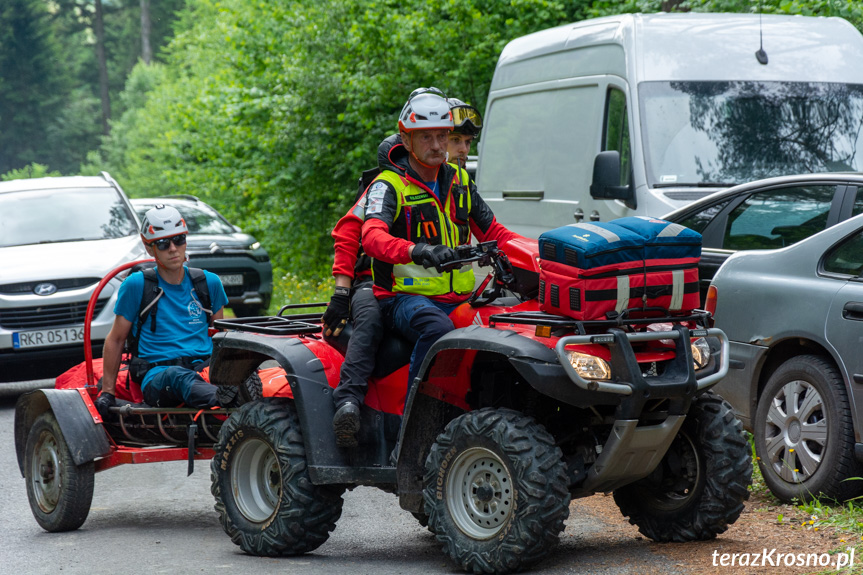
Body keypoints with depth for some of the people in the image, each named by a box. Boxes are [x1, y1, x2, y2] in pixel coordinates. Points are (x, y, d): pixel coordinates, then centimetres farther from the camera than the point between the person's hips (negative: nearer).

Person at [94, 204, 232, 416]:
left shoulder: (209, 283, 14)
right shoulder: (136, 285, 5)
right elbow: (116, 339, 12)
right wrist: (107, 391, 8)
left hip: (203, 367, 5)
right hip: (156, 373, -5)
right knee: (177, 376, -42)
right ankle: (221, 398, -71)